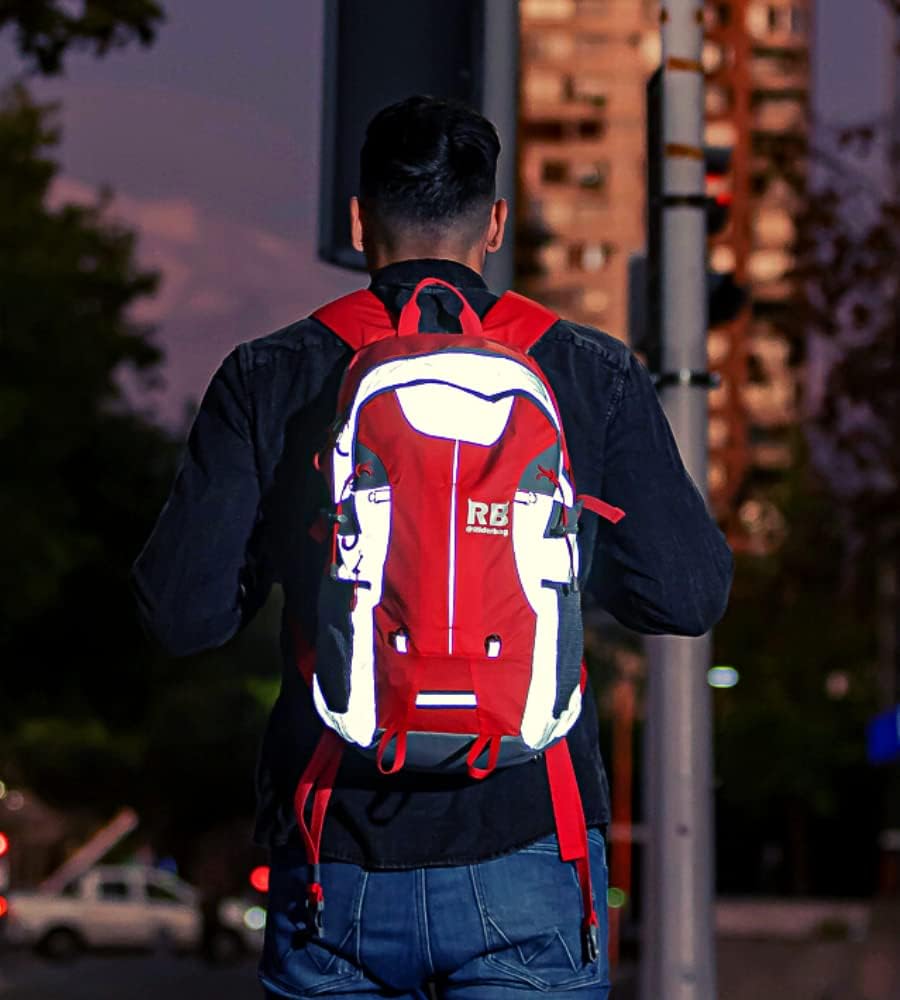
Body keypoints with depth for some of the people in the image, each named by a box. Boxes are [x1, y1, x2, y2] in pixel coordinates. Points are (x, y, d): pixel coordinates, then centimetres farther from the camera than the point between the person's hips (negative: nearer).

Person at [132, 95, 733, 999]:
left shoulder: (267, 381, -1)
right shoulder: (594, 376, -1)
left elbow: (183, 612, -2)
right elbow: (689, 595, -2)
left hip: (333, 862, 1)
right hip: (524, 862, -1)